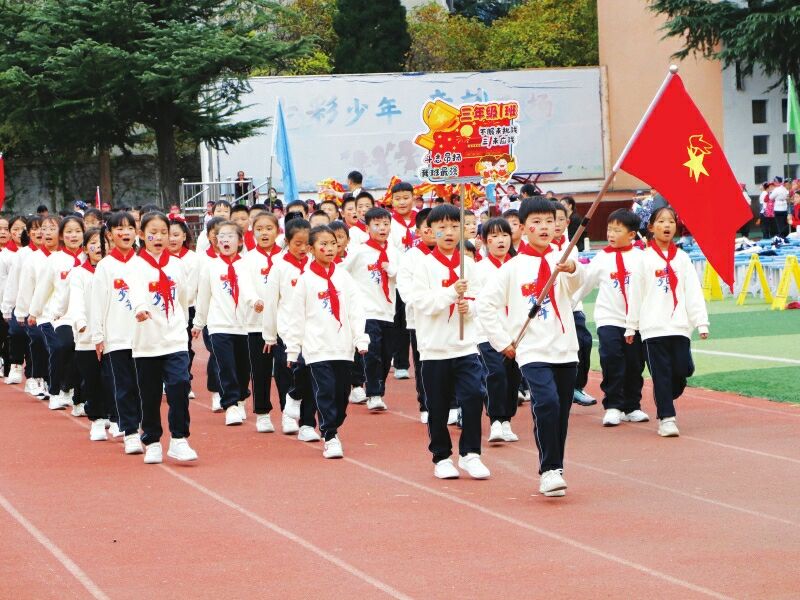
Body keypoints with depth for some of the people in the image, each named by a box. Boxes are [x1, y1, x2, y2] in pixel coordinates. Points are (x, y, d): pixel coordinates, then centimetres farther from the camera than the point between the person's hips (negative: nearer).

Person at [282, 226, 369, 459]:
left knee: (342, 392, 7)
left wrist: (361, 339, -4)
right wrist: (292, 349, 1)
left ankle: (332, 428, 25)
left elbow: (355, 310, 6)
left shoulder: (344, 277, 7)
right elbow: (296, 316, 2)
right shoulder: (306, 280, 0)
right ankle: (330, 438, -3)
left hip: (343, 347, 3)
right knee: (325, 392, -8)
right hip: (318, 348, -3)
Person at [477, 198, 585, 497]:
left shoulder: (560, 260, 2)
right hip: (532, 351, -3)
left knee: (561, 413, 9)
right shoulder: (513, 267, -1)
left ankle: (555, 469, 23)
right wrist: (502, 341, -1)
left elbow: (576, 283, -18)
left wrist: (572, 268, -41)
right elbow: (486, 302, 1)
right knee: (546, 403, -21)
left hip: (565, 349, 3)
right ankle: (549, 470, -16)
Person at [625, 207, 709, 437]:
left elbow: (693, 291, 5)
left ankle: (664, 403, 25)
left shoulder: (682, 258, 8)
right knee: (661, 373, -4)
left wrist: (701, 322, -2)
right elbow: (635, 293, 4)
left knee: (682, 371, -1)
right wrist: (631, 326, 4)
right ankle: (666, 418, 0)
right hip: (653, 327, -2)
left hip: (680, 325, 2)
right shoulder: (645, 259, 2)